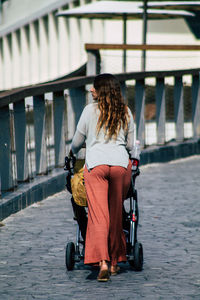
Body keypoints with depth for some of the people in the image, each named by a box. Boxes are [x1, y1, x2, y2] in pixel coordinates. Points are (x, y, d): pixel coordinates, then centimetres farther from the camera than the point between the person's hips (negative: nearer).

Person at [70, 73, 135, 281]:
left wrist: (73, 151, 37)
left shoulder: (90, 110, 6)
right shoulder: (126, 113, 13)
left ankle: (102, 261, -23)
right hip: (121, 163, 3)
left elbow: (77, 141, 14)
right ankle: (115, 261, 21)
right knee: (116, 215, 14)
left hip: (96, 164, -3)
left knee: (98, 215, -8)